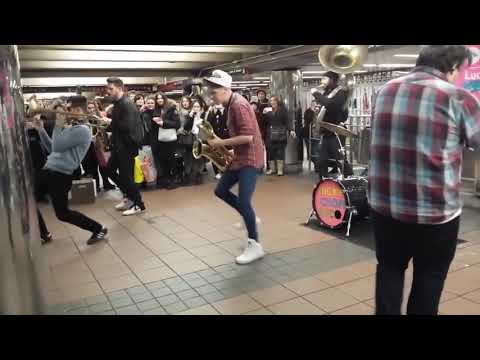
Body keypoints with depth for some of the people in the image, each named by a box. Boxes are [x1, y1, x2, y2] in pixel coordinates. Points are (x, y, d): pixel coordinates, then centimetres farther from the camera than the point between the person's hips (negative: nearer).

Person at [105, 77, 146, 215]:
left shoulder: (127, 104, -18)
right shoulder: (117, 104, 11)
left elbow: (128, 127, -28)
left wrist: (110, 123, -20)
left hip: (127, 146, -10)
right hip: (118, 145, 10)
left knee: (125, 175, -3)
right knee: (110, 170, 15)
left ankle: (138, 204, 12)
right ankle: (129, 196, 29)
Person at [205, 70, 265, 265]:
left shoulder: (238, 105, -20)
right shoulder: (230, 104, 11)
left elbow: (248, 137, -26)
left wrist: (221, 143, -18)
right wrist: (222, 143, 8)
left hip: (250, 158, -10)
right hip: (239, 157, 10)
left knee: (243, 200, -12)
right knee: (221, 191, 14)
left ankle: (255, 246, 0)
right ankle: (250, 218, 28)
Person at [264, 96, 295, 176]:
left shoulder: (282, 110, 1)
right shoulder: (268, 111, 10)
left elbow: (287, 121, -6)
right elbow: (265, 123, 10)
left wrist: (290, 130, -17)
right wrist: (264, 114, -2)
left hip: (280, 134, -3)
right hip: (270, 135, 3)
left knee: (280, 151, -2)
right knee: (270, 151, 3)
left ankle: (280, 169, 4)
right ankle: (272, 168, 15)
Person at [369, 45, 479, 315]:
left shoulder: (387, 91, 4)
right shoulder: (458, 98, -12)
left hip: (384, 204, 4)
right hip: (435, 210, -4)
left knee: (390, 268, 21)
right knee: (429, 278, 16)